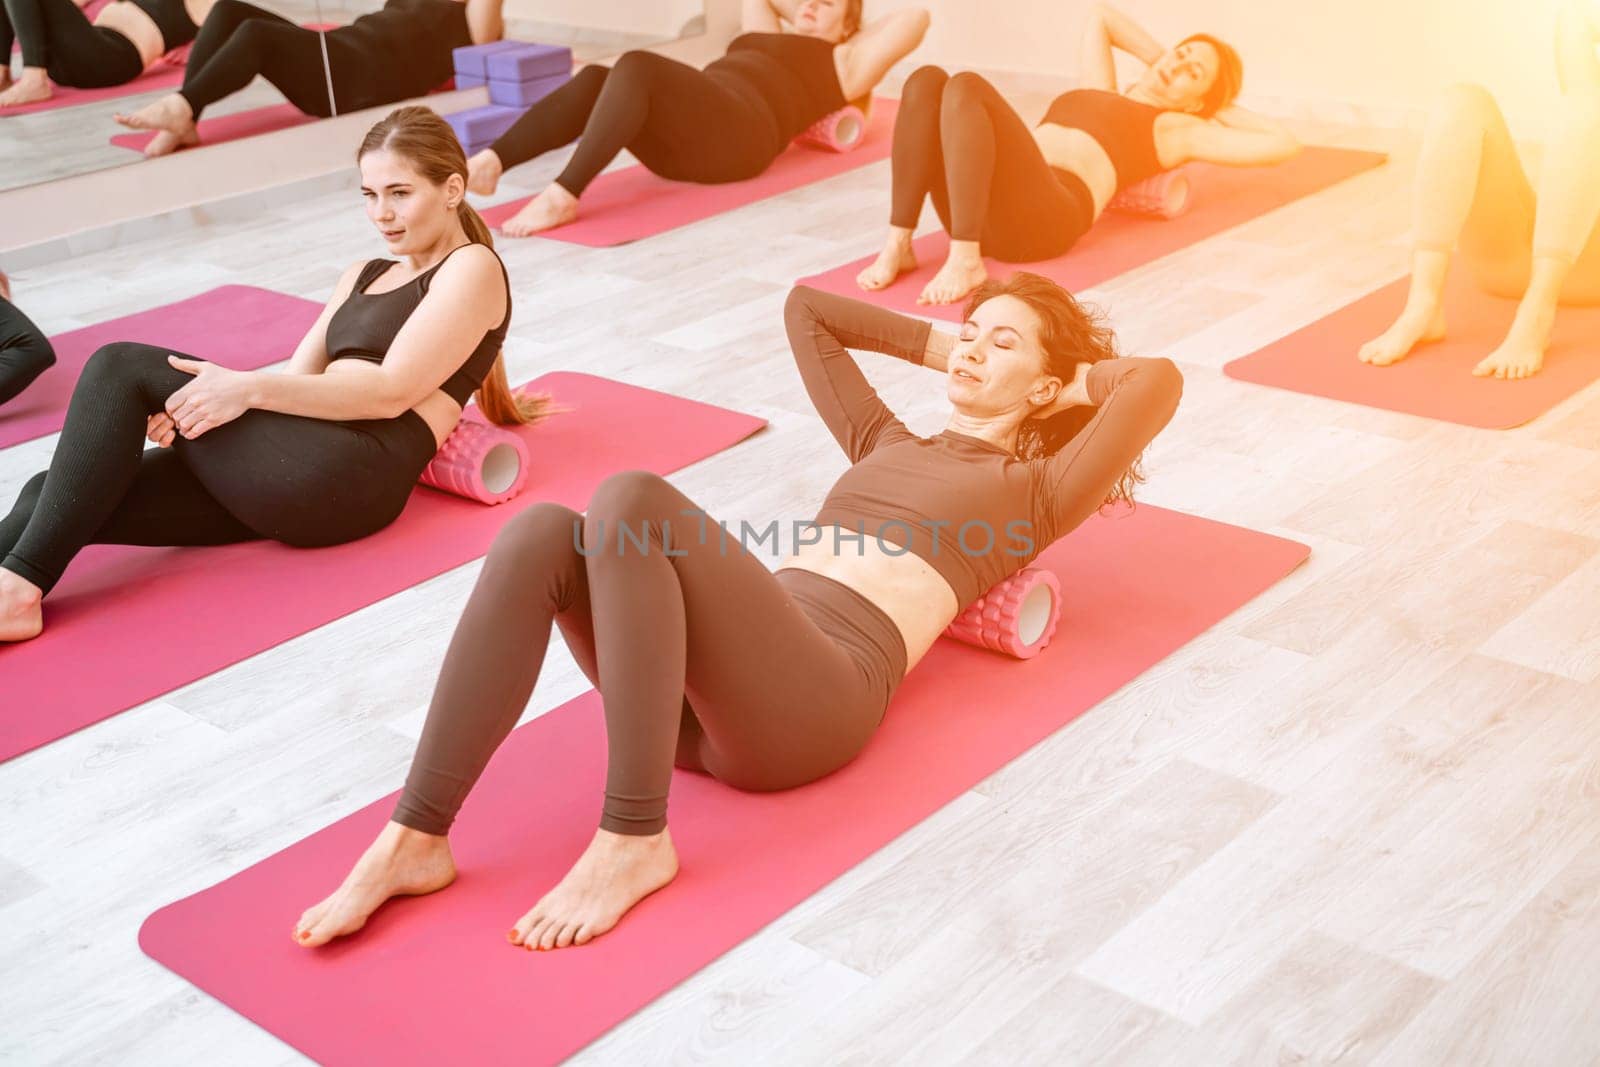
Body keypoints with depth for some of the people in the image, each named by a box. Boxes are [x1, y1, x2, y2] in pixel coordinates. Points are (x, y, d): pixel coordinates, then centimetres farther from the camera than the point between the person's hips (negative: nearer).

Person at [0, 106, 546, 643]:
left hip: (351, 475, -8)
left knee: (121, 370, -16)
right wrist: (192, 405, -5)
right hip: (291, 464, 8)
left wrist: (250, 390, -18)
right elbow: (297, 381, 16)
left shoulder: (472, 268, 5)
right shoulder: (364, 277, 29)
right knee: (58, 495, -9)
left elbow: (391, 392, -9)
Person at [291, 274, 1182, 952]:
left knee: (632, 499, -29)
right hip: (707, 693, 6)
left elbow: (1161, 381, 5)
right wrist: (935, 345, 41)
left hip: (820, 696, -6)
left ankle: (633, 841, -26)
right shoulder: (888, 444, 35)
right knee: (544, 534, -22)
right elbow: (806, 307, 43)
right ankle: (417, 838, -25)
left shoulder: (1033, 491, 18)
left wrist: (1083, 376, 25)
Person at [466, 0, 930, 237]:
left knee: (636, 67, -31)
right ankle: (488, 162, -39)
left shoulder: (844, 61, 22)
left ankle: (565, 194, -45)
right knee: (593, 81, -22)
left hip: (738, 134, -7)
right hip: (674, 143, 7)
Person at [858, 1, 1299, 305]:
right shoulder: (1100, 93, 38)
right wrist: (1160, 59, 49)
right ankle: (898, 245, -24)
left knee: (965, 87, -26)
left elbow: (1285, 143, 16)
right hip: (984, 208, 6)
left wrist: (1225, 112, 30)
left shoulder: (1180, 129, 22)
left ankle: (966, 260, -32)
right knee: (926, 81, -17)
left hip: (1048, 213, -6)